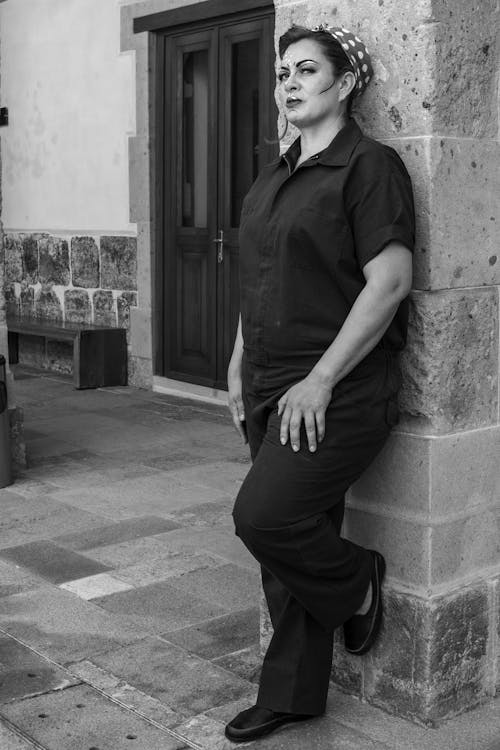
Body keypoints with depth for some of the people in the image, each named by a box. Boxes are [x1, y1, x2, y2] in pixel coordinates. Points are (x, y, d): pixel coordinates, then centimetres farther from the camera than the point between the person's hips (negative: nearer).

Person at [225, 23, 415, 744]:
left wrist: (321, 380, -18)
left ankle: (357, 583, 14)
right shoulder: (274, 177, 16)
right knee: (290, 540, 10)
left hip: (339, 392, -7)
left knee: (265, 516, -17)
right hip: (271, 391, 7)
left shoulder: (369, 166, -8)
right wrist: (240, 369, 14)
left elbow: (390, 282, -17)